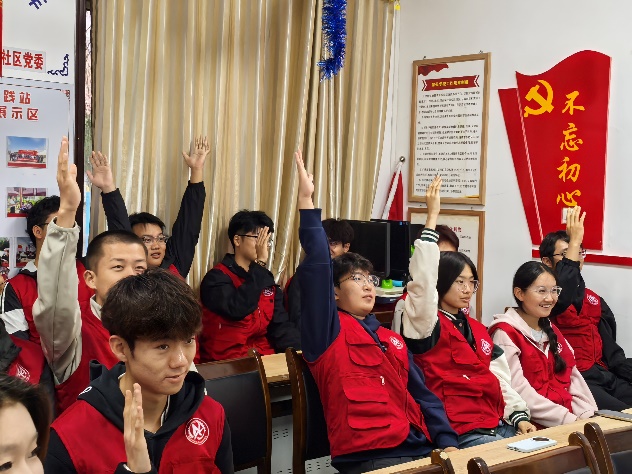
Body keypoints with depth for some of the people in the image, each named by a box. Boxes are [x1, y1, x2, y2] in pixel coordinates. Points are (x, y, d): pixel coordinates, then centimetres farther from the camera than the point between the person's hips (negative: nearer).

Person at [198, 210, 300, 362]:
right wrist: (260, 263, -19)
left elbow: (281, 325, 5)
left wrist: (300, 352, -13)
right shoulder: (217, 277, -6)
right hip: (227, 363, -6)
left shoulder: (266, 279, 14)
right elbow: (237, 309, -25)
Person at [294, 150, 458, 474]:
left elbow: (421, 394, 20)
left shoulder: (392, 339, 23)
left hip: (420, 448, 6)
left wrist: (447, 441, 4)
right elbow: (316, 267, -10)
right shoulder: (329, 332, 3)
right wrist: (306, 201, -14)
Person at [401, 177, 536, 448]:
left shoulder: (478, 329, 19)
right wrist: (432, 216, -20)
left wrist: (519, 416, -1)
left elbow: (500, 379, 15)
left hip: (500, 426, 7)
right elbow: (422, 280, -20)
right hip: (460, 433, -7)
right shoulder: (427, 324, -3)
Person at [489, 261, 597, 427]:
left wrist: (588, 414, -4)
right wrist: (568, 419, -18)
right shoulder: (505, 333, -5)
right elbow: (519, 390, -14)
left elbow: (573, 376, 13)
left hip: (571, 415, 7)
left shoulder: (551, 331, 19)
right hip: (535, 424, -7)